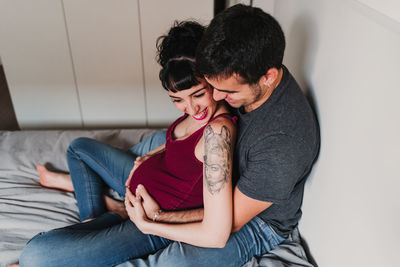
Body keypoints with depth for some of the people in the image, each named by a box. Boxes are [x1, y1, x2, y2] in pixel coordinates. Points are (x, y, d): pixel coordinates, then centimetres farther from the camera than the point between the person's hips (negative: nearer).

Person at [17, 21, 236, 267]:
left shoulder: (217, 130, -35)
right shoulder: (200, 110, -10)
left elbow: (216, 235, -35)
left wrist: (144, 224, -23)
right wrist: (149, 157, 0)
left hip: (154, 230, -8)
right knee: (79, 147, 27)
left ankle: (115, 217, 3)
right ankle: (93, 219, 32)